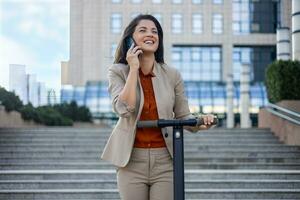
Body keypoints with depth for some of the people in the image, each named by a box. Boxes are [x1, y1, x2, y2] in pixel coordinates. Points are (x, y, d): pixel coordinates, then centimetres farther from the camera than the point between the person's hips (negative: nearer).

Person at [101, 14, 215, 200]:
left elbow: (182, 116, 6)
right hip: (131, 159, -1)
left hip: (165, 160, 1)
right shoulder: (118, 72, -3)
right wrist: (134, 68, -17)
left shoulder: (172, 75, 1)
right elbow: (124, 109, -19)